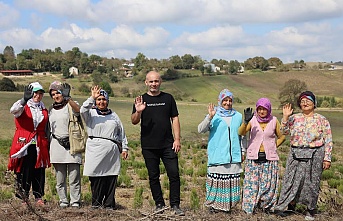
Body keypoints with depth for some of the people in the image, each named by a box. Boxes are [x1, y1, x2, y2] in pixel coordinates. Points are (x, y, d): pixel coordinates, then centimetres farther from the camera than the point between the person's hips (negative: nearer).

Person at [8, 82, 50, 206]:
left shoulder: (43, 109, 15)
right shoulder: (23, 107, -1)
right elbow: (13, 110, -26)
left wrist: (47, 144, 17)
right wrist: (25, 99, -43)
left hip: (40, 145, 4)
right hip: (24, 144, -4)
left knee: (39, 172, 4)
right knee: (24, 171, -2)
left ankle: (38, 197, 13)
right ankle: (24, 198, 7)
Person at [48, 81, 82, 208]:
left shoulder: (70, 106, 0)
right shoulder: (51, 110, 16)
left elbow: (78, 110, -26)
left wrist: (68, 98, -39)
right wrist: (49, 146, 21)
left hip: (71, 144, -5)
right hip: (57, 145, 5)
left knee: (74, 177, -5)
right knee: (60, 178, 6)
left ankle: (75, 202, 1)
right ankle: (63, 201, 14)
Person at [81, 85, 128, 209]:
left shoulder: (113, 115, 19)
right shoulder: (91, 113, 9)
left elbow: (121, 133, 21)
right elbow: (83, 110, -16)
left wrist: (124, 148, 17)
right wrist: (92, 98, -22)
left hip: (112, 151, 3)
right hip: (95, 150, -3)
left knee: (111, 178, 0)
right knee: (96, 178, -4)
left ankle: (109, 204, 8)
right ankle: (96, 203, 8)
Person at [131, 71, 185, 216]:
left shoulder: (168, 98, 8)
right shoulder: (141, 100, 5)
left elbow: (175, 119, 8)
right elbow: (134, 121, -1)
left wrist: (177, 139, 0)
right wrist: (138, 112, -23)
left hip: (168, 145, 0)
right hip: (149, 146, 0)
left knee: (174, 174, -4)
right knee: (153, 176, 7)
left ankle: (175, 205, 4)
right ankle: (159, 204, 19)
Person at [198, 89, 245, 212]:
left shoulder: (238, 116, 14)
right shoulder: (214, 116, 2)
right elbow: (200, 129, -10)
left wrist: (243, 151, 17)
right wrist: (209, 117, -23)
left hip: (234, 156, 3)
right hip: (217, 155, -3)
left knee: (232, 181, 3)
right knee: (216, 179, -4)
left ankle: (227, 204, 14)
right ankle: (213, 204, 9)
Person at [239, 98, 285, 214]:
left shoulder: (274, 121, 3)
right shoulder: (252, 120, -1)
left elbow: (281, 137, 14)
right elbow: (241, 133, -15)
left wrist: (273, 147, 4)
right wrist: (246, 121, -30)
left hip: (269, 158, 1)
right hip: (253, 158, -1)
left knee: (268, 184, 2)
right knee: (251, 183, -1)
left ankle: (267, 207, 17)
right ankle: (249, 208, 9)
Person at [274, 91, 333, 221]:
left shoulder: (322, 120, 1)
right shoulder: (294, 118, 7)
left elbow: (328, 140, 0)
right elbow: (284, 131, -2)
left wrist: (327, 158, -5)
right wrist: (285, 117, -12)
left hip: (314, 156, -2)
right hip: (296, 155, 2)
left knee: (312, 182, 5)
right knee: (292, 180, 0)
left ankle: (310, 210, 19)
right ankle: (290, 204, 13)